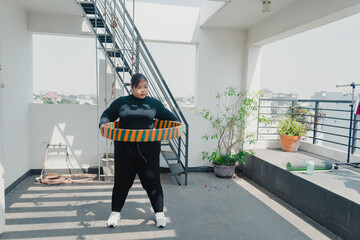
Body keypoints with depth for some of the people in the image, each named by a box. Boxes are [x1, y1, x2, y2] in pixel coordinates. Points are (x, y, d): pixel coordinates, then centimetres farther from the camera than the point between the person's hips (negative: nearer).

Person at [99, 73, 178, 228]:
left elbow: (168, 116, 17)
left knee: (152, 181, 7)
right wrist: (103, 124, -6)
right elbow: (107, 114, 14)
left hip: (148, 149, 0)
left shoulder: (154, 103, 6)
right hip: (125, 149, 1)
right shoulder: (121, 102, 4)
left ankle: (159, 213, 26)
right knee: (122, 182, 12)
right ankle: (115, 212, 33)